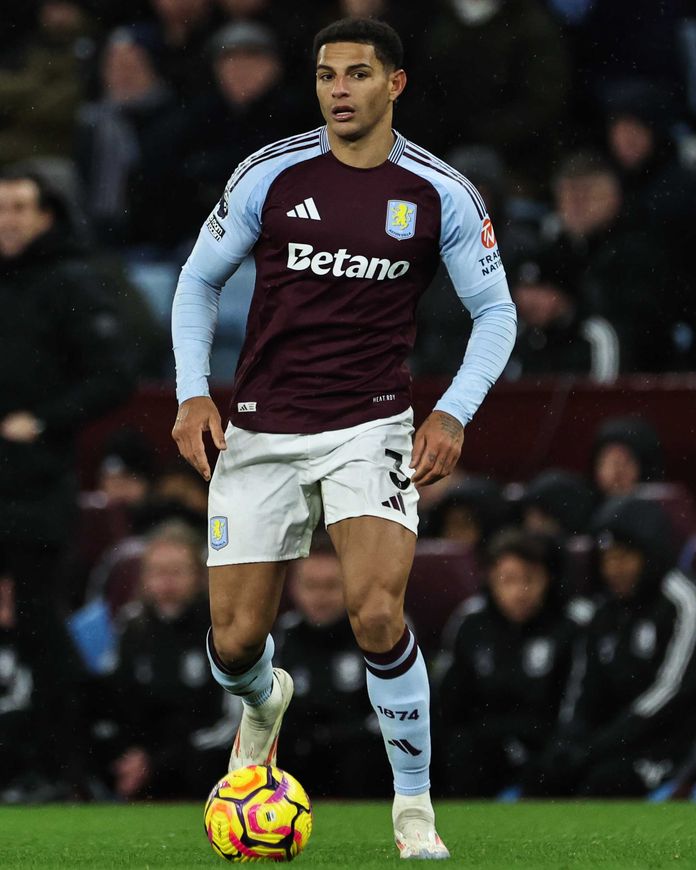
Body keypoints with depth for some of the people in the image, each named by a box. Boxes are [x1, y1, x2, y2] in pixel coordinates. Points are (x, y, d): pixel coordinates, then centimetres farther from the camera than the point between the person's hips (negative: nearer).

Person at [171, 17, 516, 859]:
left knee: (377, 614, -24)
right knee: (235, 642, 1)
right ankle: (264, 702, 41)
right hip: (260, 433, 2)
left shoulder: (441, 194, -3)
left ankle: (414, 807, -6)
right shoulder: (269, 176, -2)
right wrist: (192, 393, -2)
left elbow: (495, 312, 6)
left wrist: (454, 414, -7)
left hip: (371, 427, -2)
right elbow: (198, 281, 10)